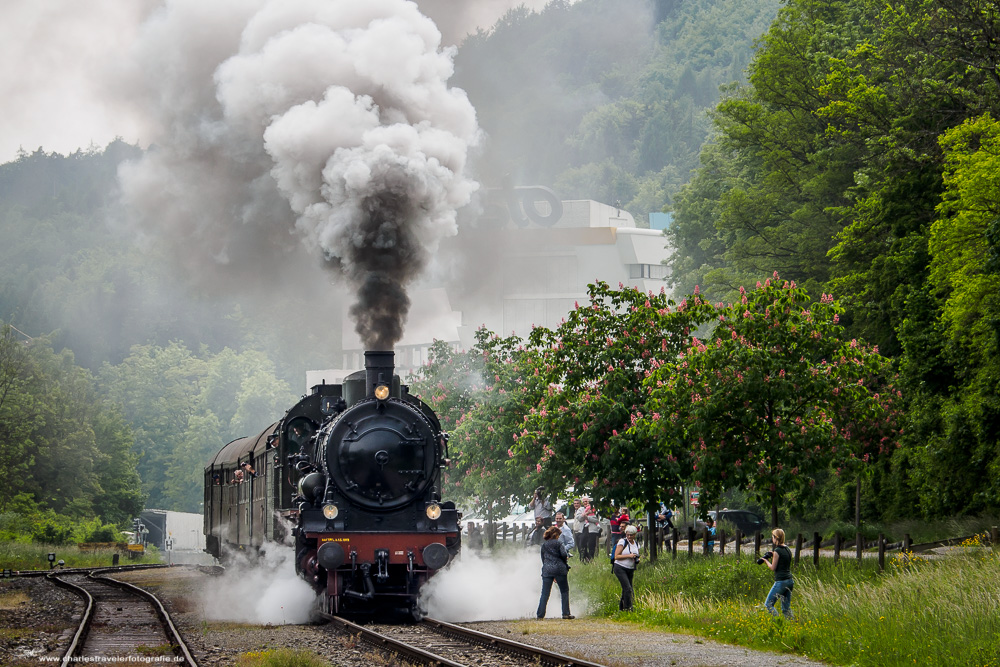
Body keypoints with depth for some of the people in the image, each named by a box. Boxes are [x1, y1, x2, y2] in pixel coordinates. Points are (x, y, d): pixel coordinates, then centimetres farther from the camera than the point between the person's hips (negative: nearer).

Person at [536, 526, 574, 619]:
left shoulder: (544, 545, 14)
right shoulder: (559, 543, 0)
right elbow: (563, 554, -14)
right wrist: (566, 559, 9)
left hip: (547, 570, 3)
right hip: (559, 569, -3)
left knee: (545, 593, 3)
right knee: (564, 591, 7)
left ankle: (540, 614, -3)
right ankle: (566, 613, 2)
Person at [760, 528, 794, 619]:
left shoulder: (777, 551, -13)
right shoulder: (788, 550, 11)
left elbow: (773, 568, -10)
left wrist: (766, 560, 6)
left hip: (781, 581, -8)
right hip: (790, 581, 8)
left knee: (768, 604, 0)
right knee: (786, 607, 13)